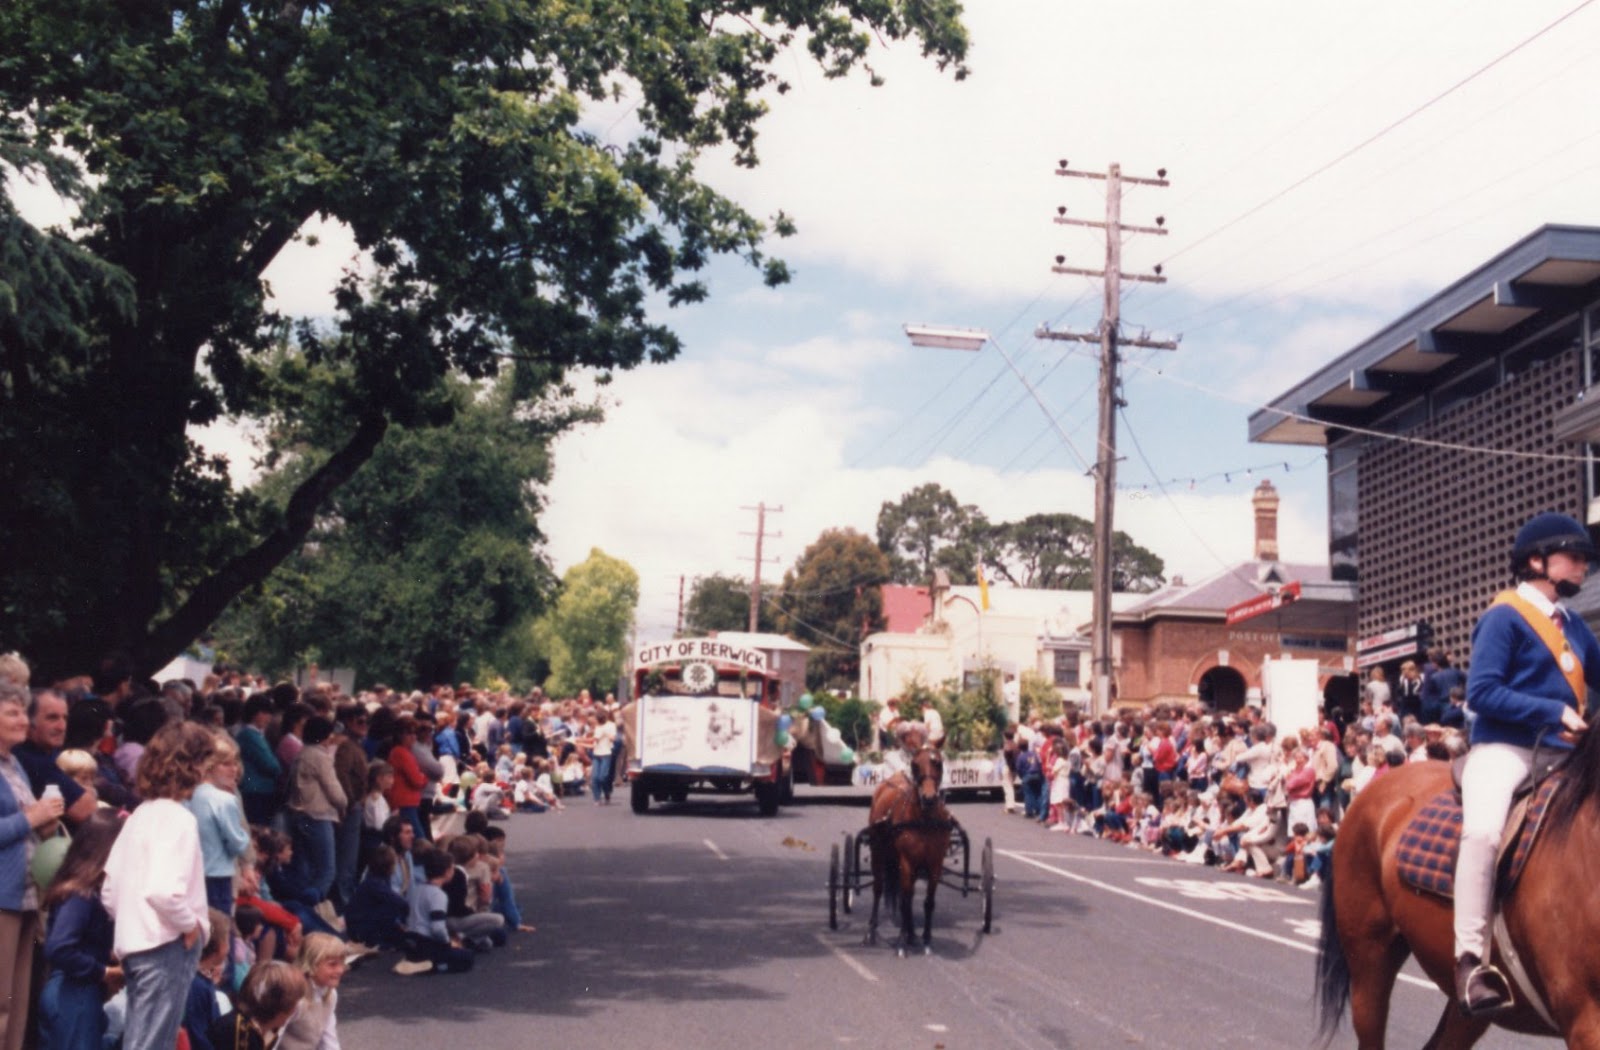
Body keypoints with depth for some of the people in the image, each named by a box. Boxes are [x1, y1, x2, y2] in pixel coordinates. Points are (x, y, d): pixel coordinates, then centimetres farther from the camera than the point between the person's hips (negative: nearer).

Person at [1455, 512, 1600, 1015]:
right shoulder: (1504, 618, -4)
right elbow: (1482, 692, -14)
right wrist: (1552, 711, -19)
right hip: (1505, 748, -8)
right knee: (1483, 829, -35)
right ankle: (1472, 956, -29)